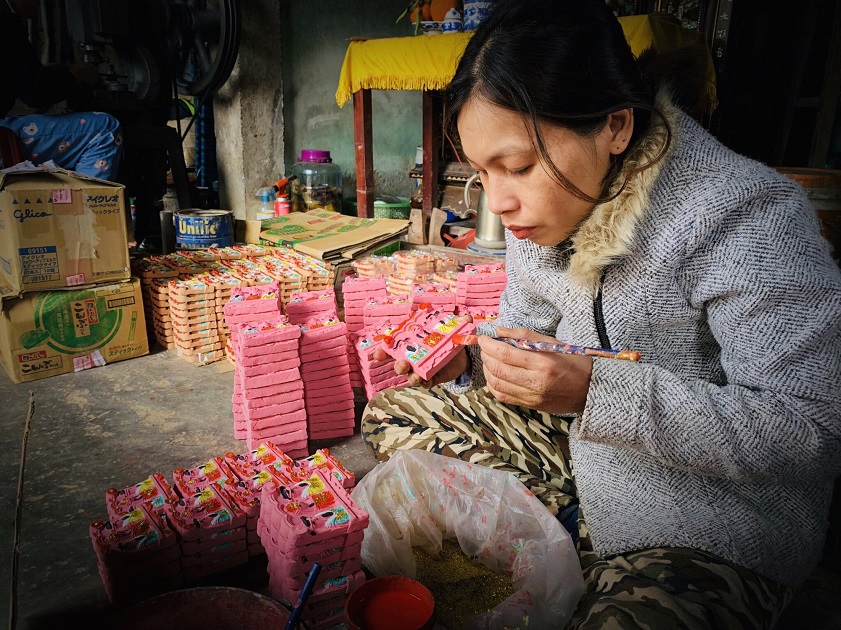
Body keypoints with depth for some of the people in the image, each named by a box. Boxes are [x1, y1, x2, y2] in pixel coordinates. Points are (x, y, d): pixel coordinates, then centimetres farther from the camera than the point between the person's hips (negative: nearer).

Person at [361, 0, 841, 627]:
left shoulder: (746, 219, -25)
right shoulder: (540, 202, -4)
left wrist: (596, 390, -33)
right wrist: (466, 358, -11)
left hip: (719, 526, -6)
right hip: (581, 445, 7)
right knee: (389, 416, 2)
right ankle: (578, 539, 2)